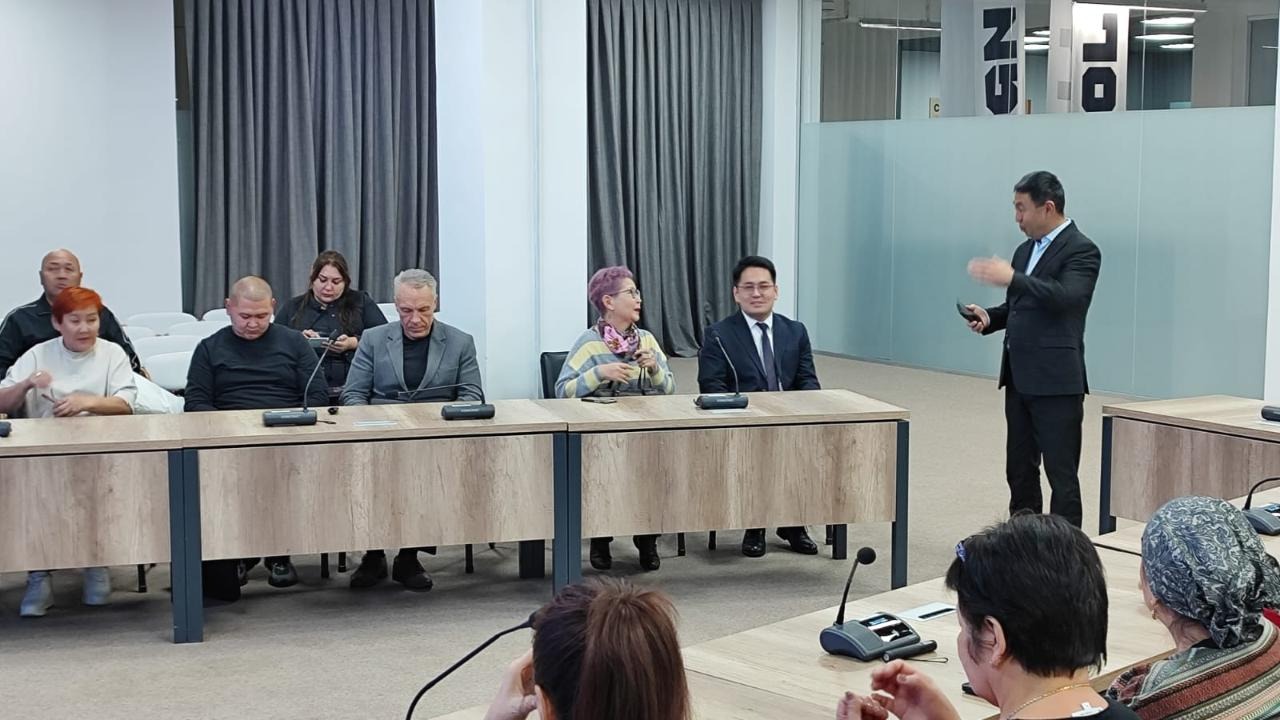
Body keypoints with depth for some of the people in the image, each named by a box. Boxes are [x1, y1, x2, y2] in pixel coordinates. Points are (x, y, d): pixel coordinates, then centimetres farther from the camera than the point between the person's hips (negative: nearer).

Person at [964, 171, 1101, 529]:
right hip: (1019, 378, 8)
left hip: (1055, 381, -8)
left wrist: (1012, 278, -32)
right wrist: (989, 317, 5)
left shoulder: (1081, 251, -9)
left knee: (1061, 473, -4)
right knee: (1019, 470, 13)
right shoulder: (1025, 250, 16)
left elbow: (1065, 297, -25)